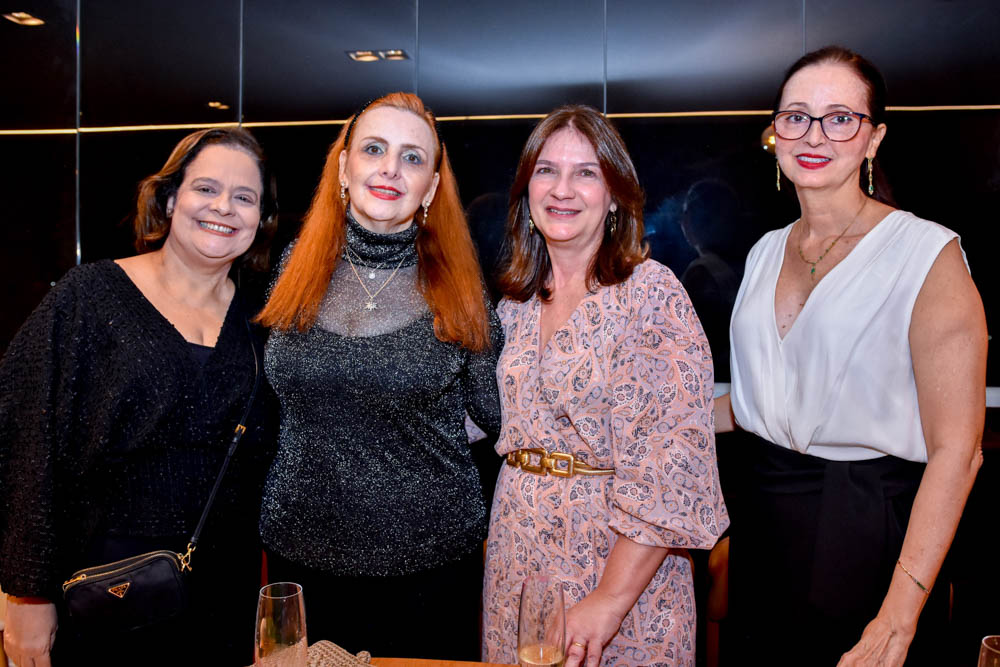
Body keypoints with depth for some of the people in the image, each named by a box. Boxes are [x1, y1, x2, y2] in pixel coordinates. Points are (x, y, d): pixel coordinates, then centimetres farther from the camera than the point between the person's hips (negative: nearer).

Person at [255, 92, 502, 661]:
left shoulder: (456, 287, -6)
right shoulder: (296, 269, -1)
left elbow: (497, 411, 1)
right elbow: (267, 397, 12)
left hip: (431, 557, -1)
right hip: (303, 554, 2)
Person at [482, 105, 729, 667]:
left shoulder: (651, 292, -14)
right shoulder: (518, 300, 4)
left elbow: (674, 462, -20)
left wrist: (612, 598, -23)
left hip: (618, 553, -5)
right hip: (518, 553, 6)